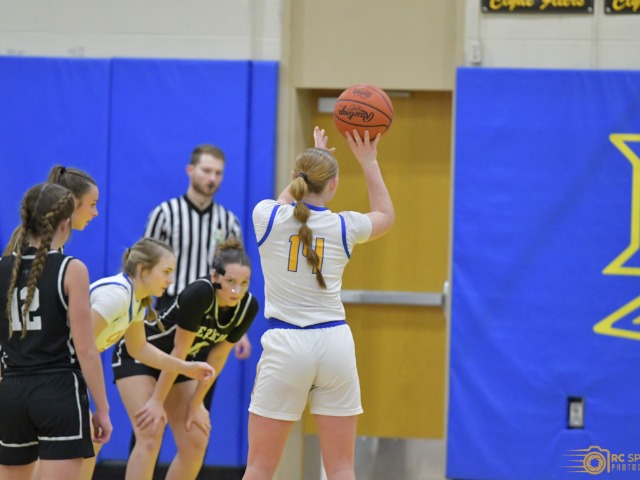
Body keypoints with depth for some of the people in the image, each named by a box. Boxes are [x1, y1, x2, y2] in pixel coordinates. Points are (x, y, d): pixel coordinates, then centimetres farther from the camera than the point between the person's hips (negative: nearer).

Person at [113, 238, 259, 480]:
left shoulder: (248, 307, -15)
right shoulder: (199, 293, -33)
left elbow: (217, 357, -5)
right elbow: (179, 350, -27)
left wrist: (196, 404, -4)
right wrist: (158, 401, -20)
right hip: (136, 355, -7)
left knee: (196, 442, -2)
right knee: (151, 436, -19)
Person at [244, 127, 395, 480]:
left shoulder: (267, 217, -1)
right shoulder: (344, 227, 1)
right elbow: (385, 216, 25)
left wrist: (312, 158, 36)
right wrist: (368, 161, 29)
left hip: (285, 345, -1)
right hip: (334, 343, 1)